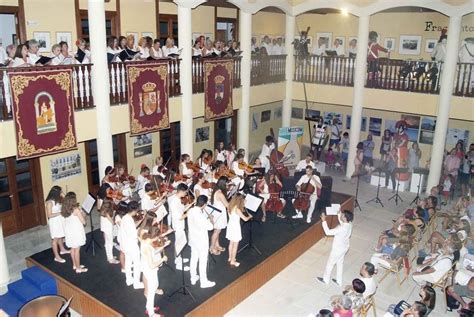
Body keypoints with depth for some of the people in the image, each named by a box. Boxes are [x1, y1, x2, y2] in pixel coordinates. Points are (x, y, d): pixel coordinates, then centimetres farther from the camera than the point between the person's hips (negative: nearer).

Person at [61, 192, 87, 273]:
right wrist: (82, 214, -1)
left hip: (69, 231, 7)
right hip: (76, 232, -7)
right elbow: (83, 222, -19)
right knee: (77, 250, 5)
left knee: (72, 249, 21)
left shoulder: (64, 209, -3)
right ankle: (78, 268, 16)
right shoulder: (76, 209, -23)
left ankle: (75, 265, 35)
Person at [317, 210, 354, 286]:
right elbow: (341, 221, 12)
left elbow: (328, 232, -31)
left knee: (330, 264, 15)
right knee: (340, 263, 26)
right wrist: (339, 213, 3)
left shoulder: (341, 228, -37)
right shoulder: (349, 224, -12)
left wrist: (324, 221, -29)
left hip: (338, 249, -8)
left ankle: (325, 280, 36)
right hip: (344, 247, 8)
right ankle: (339, 281, 42)